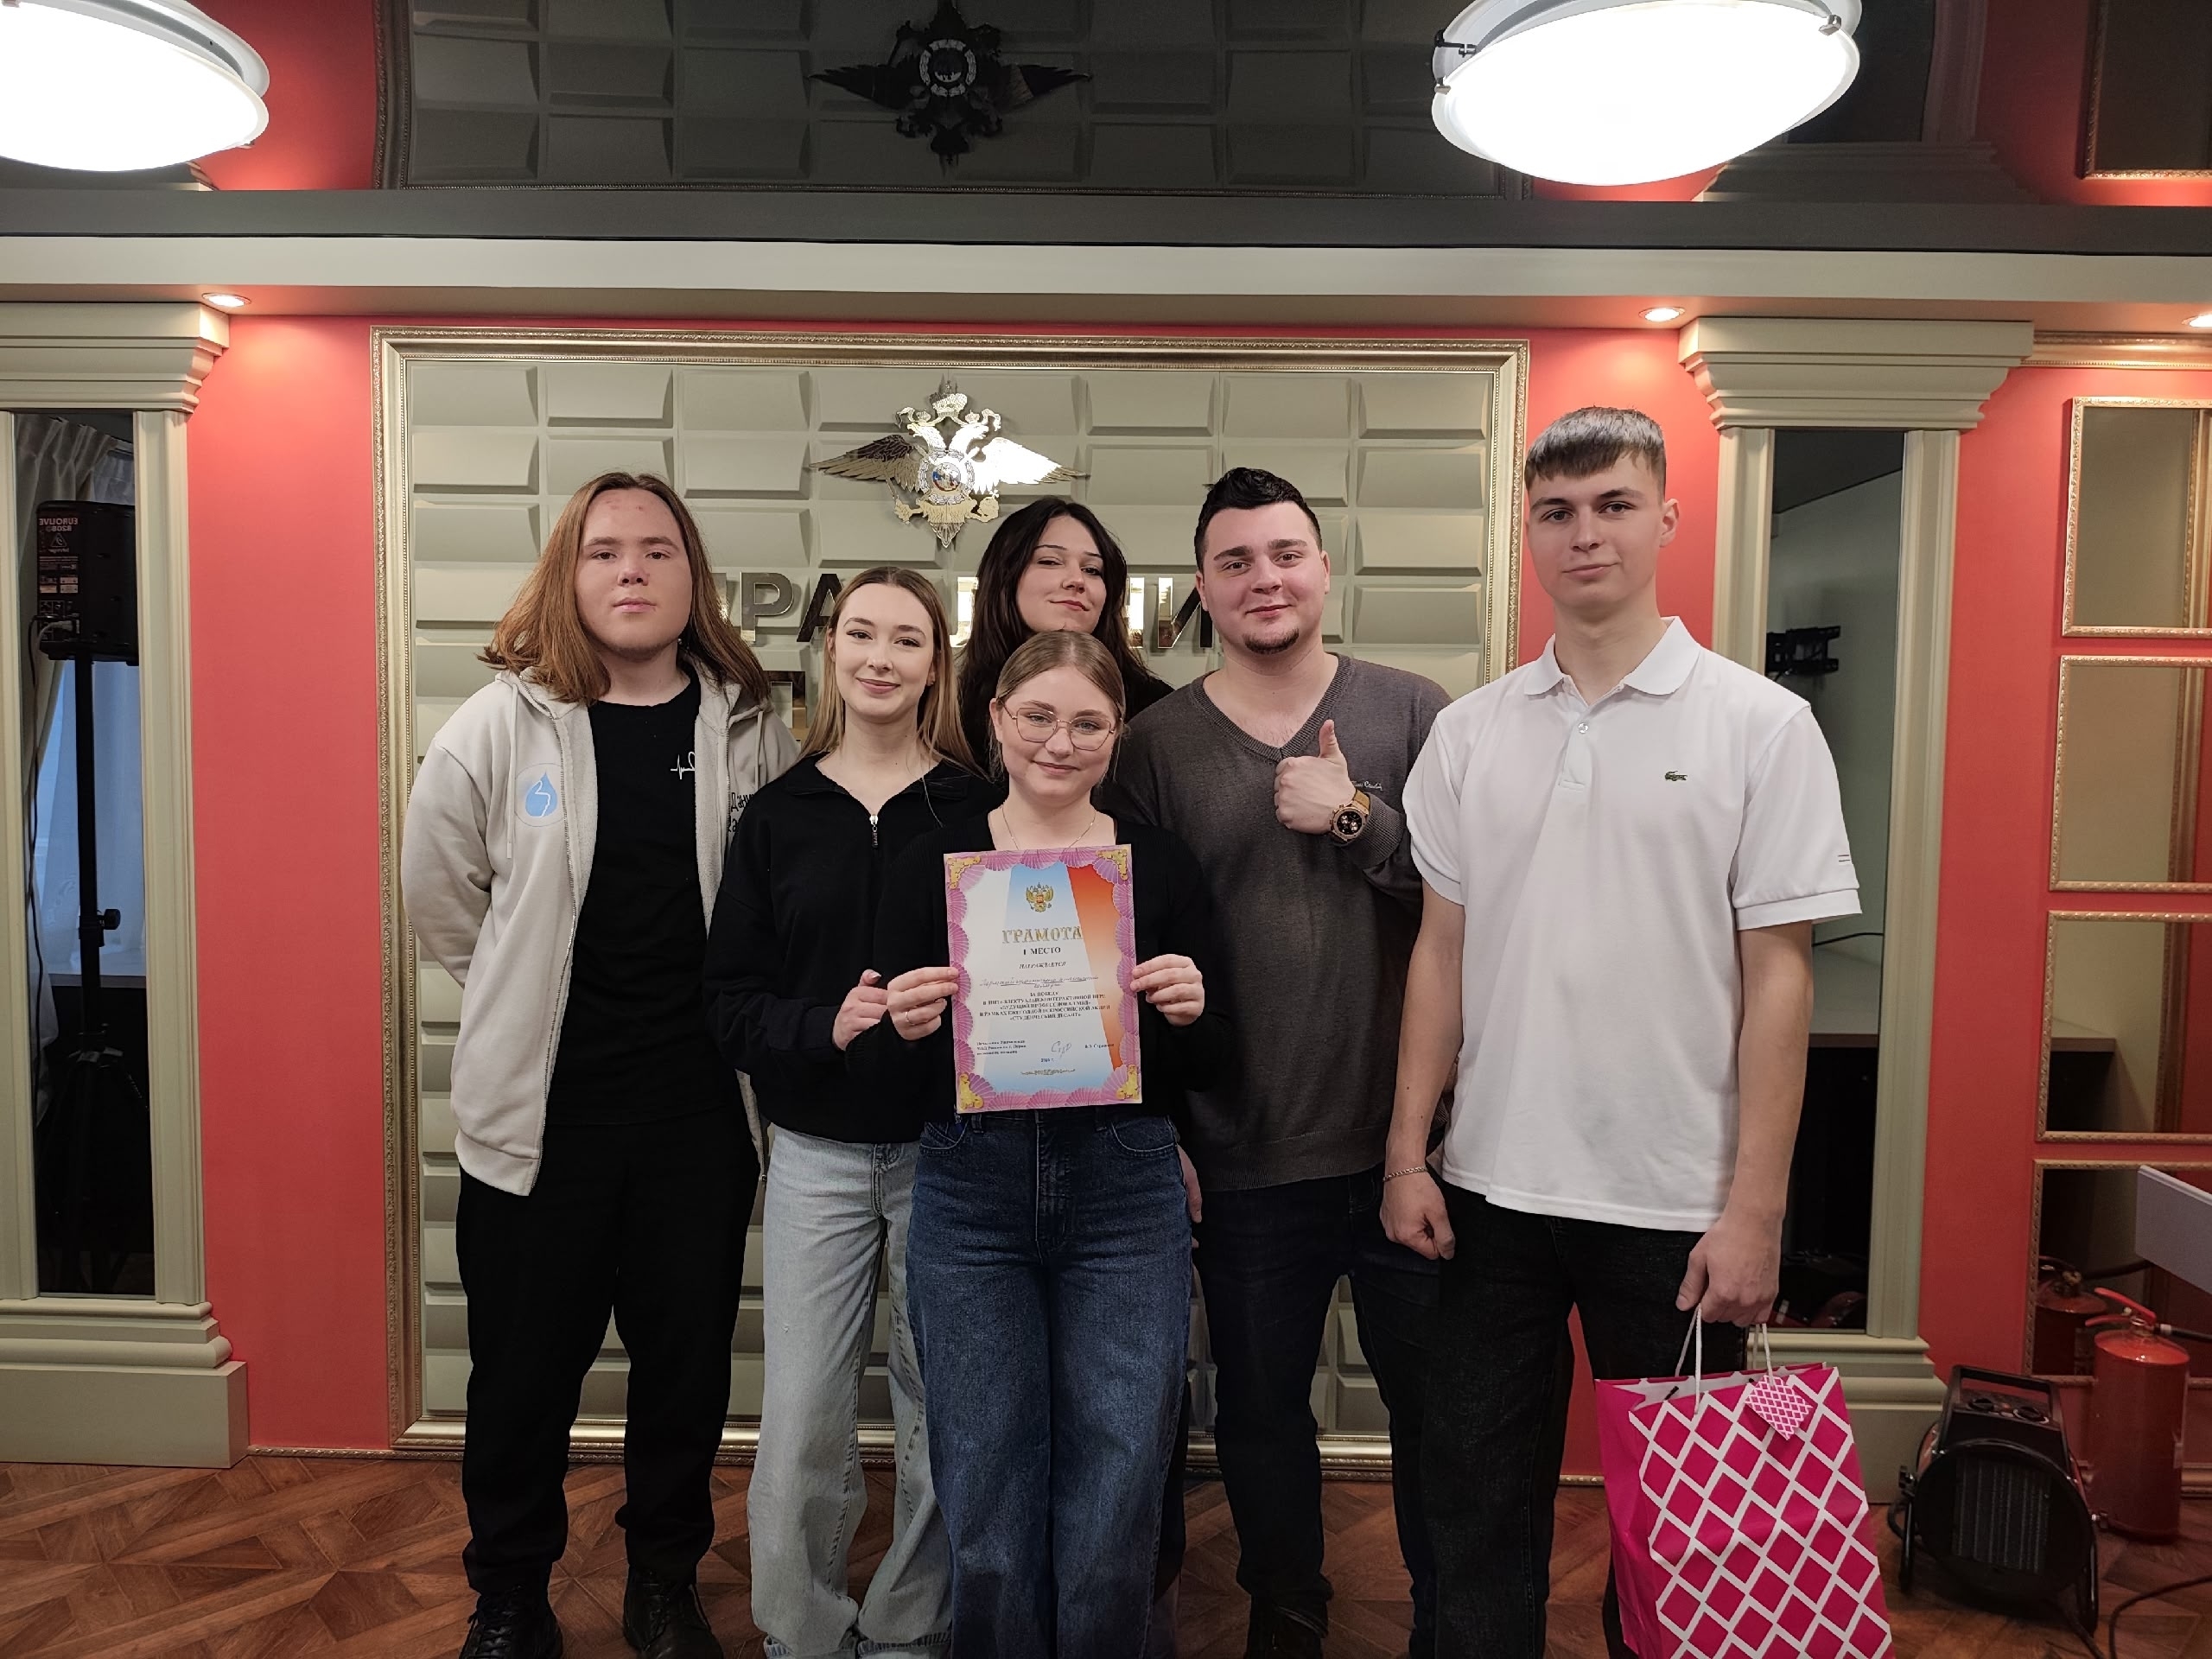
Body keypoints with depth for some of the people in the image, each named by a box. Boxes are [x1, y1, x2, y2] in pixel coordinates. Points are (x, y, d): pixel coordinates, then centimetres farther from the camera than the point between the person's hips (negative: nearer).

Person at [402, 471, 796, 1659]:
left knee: (687, 1362, 14)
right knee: (523, 1372, 13)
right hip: (539, 1106, -1)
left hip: (699, 1105, 1)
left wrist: (729, 1014, 4)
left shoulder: (749, 728, -2)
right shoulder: (501, 724, -6)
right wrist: (522, 996, 8)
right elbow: (440, 895, 5)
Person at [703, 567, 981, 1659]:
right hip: (816, 1153, 1)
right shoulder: (778, 814, 4)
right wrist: (825, 1027, -17)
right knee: (800, 1424, 5)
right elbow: (730, 999, 1)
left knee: (943, 1417, 10)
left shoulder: (979, 808, -1)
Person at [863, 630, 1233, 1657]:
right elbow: (889, 1061, 3)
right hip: (971, 1195, 0)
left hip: (1125, 1196, 0)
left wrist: (1190, 1011, -17)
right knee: (985, 1513, 8)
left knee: (1113, 1517, 6)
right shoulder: (935, 862, 2)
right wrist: (908, 1029, -19)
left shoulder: (1160, 865, 3)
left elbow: (1210, 1065, 4)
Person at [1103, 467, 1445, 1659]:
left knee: (1435, 1398, 13)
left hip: (1405, 1141, 0)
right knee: (1259, 1409, 16)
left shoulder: (1411, 713, 2)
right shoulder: (1157, 745, 1)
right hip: (1246, 1159, 1)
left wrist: (1358, 815, -16)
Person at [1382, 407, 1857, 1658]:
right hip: (1492, 1186, 3)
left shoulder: (1762, 726, -4)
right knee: (1477, 1501, 15)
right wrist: (1408, 1154, 4)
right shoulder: (1472, 731, 4)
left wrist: (1755, 1208, -9)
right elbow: (1442, 951, 7)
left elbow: (1778, 976, -6)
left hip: (1677, 1202, -2)